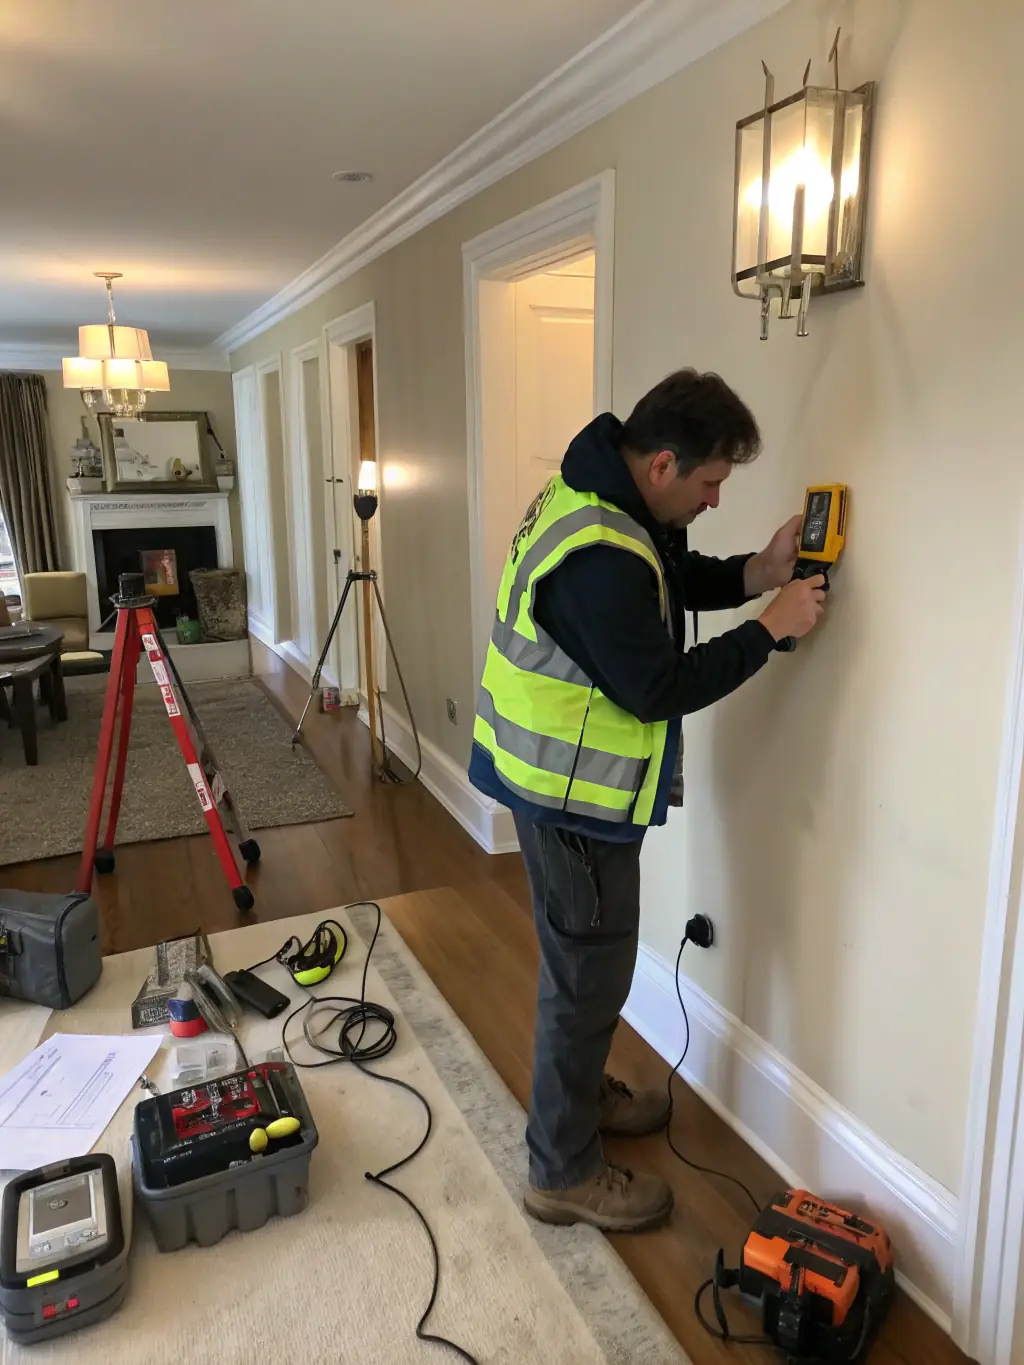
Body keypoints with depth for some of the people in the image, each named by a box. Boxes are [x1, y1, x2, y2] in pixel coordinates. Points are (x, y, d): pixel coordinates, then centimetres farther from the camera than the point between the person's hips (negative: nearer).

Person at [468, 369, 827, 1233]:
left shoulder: (598, 493, 2)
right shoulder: (599, 560, -31)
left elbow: (668, 581, 15)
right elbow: (660, 689, -25)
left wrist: (754, 575, -1)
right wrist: (770, 629, -16)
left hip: (558, 775, 10)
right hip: (575, 797, -10)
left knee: (587, 958, 25)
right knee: (588, 974, 5)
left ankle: (581, 1093, 47)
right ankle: (565, 1173, 25)